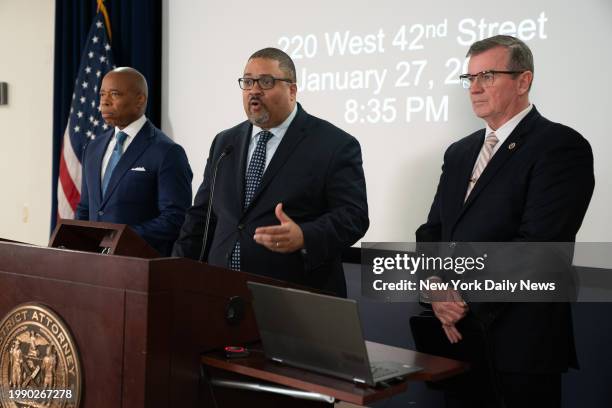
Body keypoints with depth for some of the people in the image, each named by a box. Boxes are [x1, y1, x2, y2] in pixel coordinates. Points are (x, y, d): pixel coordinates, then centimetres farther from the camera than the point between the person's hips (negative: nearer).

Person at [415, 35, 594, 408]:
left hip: (519, 339, -6)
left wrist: (461, 290, -14)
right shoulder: (460, 153, 15)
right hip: (458, 335, 6)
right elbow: (432, 231, 12)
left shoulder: (562, 146, -9)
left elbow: (539, 244, -19)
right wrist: (437, 290, -7)